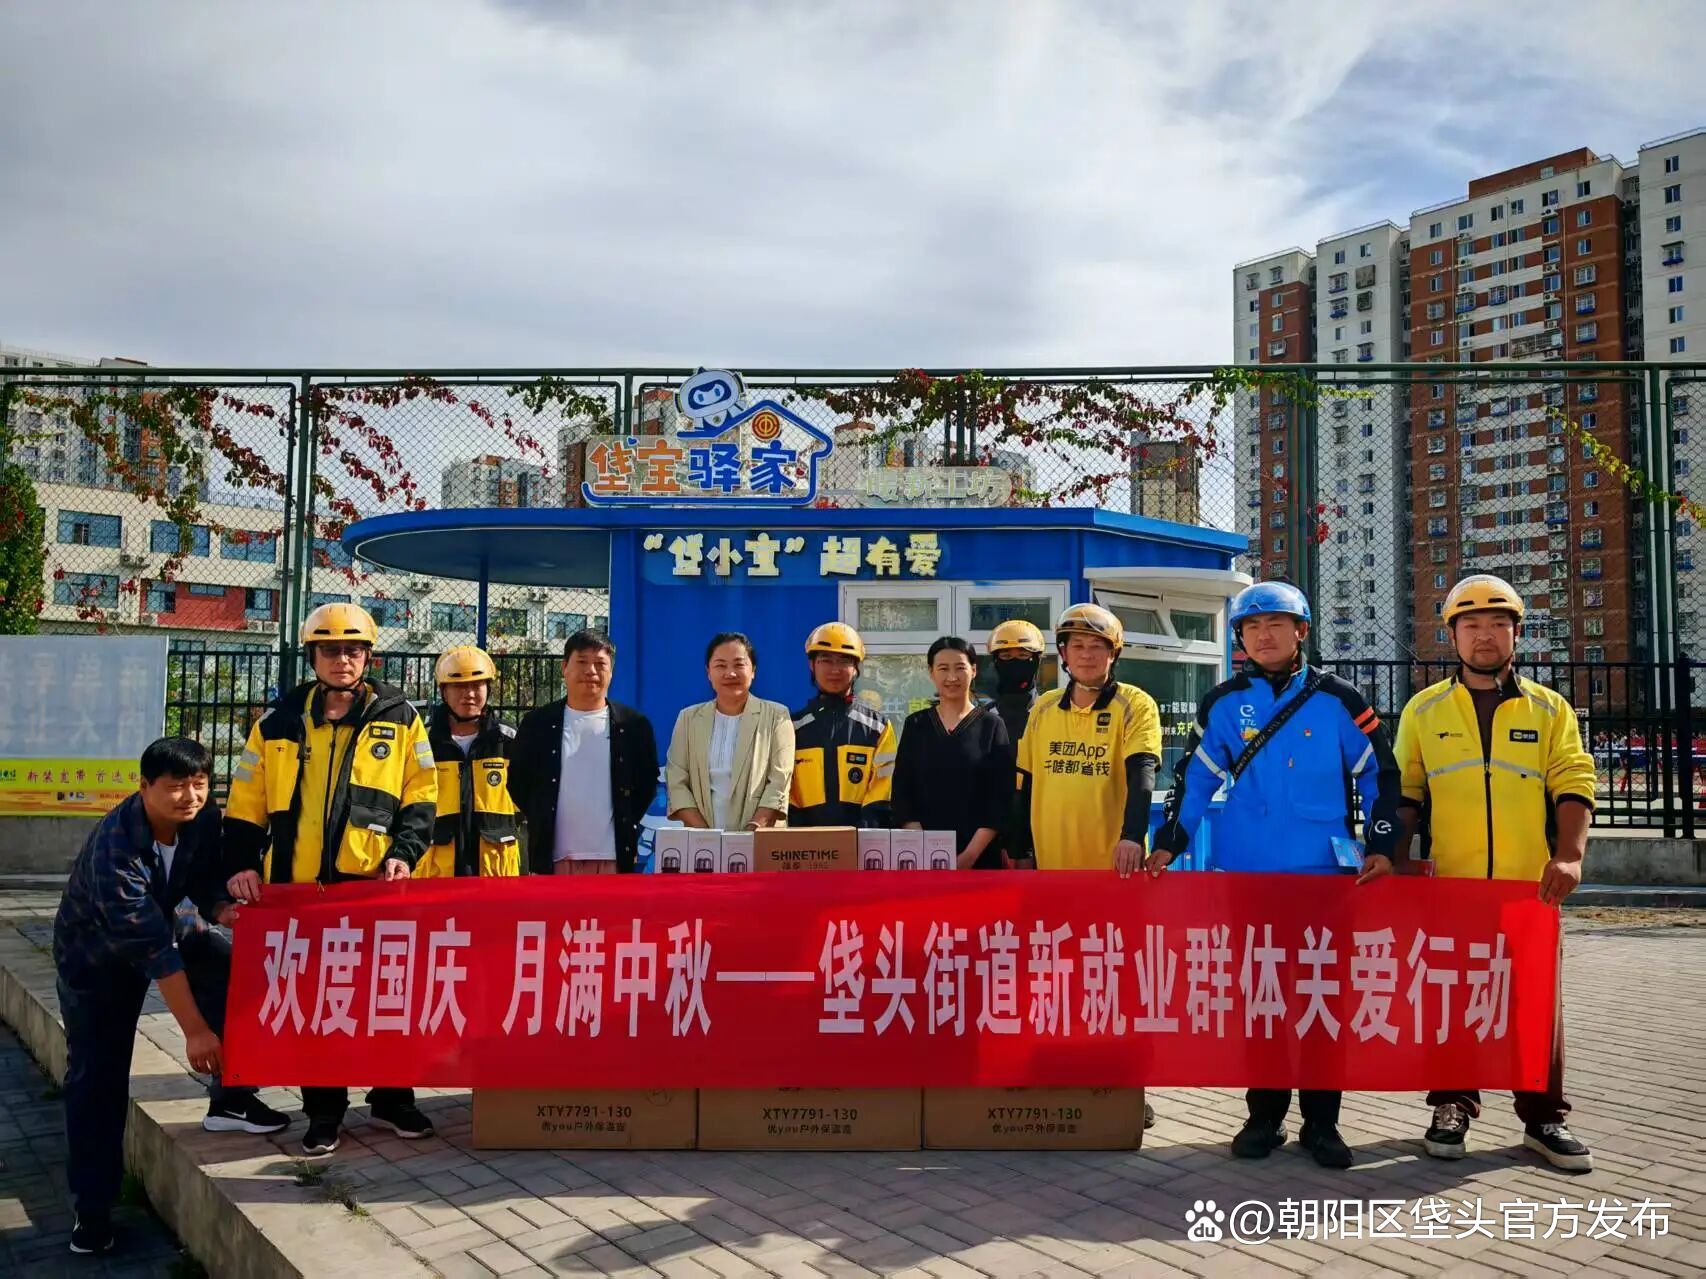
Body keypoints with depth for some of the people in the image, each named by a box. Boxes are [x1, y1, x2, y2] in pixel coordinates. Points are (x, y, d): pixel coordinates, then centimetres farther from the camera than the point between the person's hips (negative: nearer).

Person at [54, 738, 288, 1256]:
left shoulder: (204, 821, -21)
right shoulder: (113, 849, -38)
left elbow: (208, 883, -7)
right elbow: (150, 949, -38)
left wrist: (228, 911, -32)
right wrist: (194, 1029, -36)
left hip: (162, 931, 5)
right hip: (96, 954, -5)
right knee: (96, 1077, -6)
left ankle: (230, 1099, 0)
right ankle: (92, 1208, 7)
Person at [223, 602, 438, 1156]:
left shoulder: (399, 719, 5)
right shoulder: (279, 723, 8)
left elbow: (421, 796, 6)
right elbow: (246, 803, 10)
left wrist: (405, 851, -7)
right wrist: (241, 863, -2)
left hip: (375, 883, -1)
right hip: (298, 884, 1)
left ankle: (392, 1099, 22)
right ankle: (324, 1111, 20)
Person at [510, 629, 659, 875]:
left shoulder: (634, 725, 4)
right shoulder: (537, 724, 5)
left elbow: (647, 782, 13)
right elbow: (518, 782, 12)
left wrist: (628, 827, 6)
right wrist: (540, 825, 7)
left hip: (613, 857, 0)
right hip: (554, 856, 0)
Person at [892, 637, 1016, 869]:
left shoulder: (992, 725, 5)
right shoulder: (915, 725, 9)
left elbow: (1000, 798, -2)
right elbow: (902, 793, 5)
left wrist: (970, 855, -12)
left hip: (981, 858, -1)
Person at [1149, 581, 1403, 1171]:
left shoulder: (1337, 701, 1)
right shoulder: (1224, 703, 4)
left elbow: (1379, 775, 6)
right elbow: (1194, 777, 6)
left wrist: (1382, 846, -1)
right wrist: (1168, 844, -2)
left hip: (1324, 877, -1)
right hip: (1245, 876, 1)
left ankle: (1321, 1121, 16)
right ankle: (1264, 1116, 19)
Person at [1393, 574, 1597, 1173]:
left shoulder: (1550, 710, 8)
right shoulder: (1424, 711, 7)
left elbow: (1573, 786, 1)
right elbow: (1405, 794, 8)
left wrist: (1570, 854, -13)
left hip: (1529, 887, 0)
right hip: (1449, 887, 0)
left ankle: (1544, 1117, 16)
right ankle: (1452, 1108, 18)